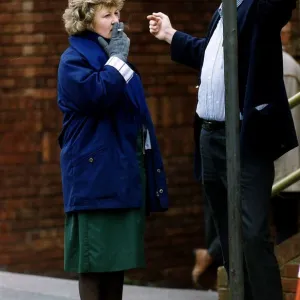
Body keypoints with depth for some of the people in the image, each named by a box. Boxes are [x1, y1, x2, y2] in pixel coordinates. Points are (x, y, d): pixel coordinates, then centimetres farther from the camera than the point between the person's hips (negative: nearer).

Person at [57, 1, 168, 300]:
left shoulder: (114, 56, 21)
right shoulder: (74, 59, -6)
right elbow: (96, 96, -24)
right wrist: (117, 59, -13)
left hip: (126, 170, 8)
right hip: (97, 173, -8)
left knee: (118, 253, 9)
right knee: (96, 255, -8)